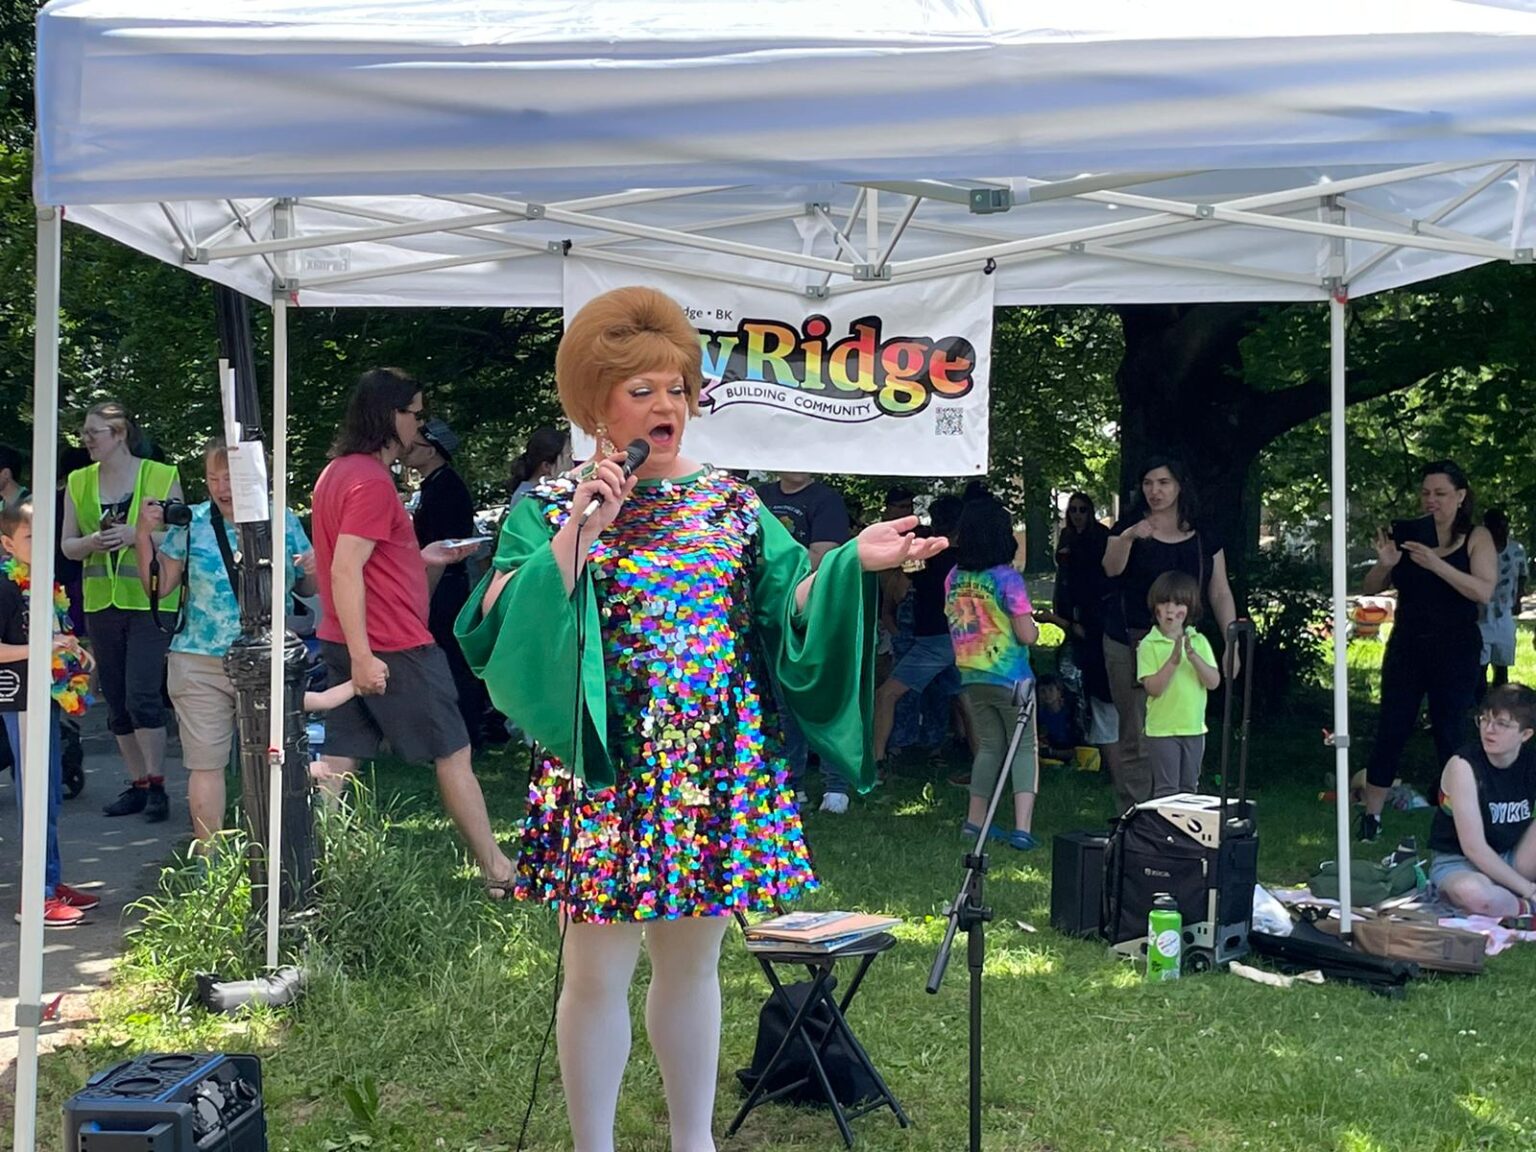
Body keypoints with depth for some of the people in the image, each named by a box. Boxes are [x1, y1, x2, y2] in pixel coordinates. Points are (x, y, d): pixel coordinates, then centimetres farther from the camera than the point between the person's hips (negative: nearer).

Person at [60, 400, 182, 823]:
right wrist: (90, 542, -11)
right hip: (101, 602, 5)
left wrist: (137, 534, -18)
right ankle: (138, 784, 20)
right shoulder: (79, 482, 9)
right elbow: (67, 545, 11)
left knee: (142, 695, -12)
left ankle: (157, 785, -1)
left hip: (150, 600, -5)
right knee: (116, 701, 9)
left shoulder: (162, 477, -3)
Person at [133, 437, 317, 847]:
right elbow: (158, 587, 3)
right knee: (206, 762, 0)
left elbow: (307, 588, 14)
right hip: (201, 664, -1)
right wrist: (144, 537, -8)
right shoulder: (191, 523, 1)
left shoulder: (284, 521, 4)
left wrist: (315, 571, -8)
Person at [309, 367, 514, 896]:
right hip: (390, 650, -9)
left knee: (337, 762, 8)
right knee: (454, 756, 3)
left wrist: (421, 557, 20)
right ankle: (497, 872, 13)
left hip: (349, 646, 9)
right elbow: (345, 571, -24)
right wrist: (362, 656, -27)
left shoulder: (337, 472, 12)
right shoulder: (371, 480, -18)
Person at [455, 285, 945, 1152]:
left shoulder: (731, 504, 8)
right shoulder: (549, 510, 0)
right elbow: (501, 632, -12)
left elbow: (787, 615, 1)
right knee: (599, 975, 3)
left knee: (694, 964, 13)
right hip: (608, 775, -3)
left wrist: (852, 563, -16)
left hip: (720, 775, 3)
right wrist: (576, 536, -19)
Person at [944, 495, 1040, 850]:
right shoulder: (1007, 577, -15)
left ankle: (975, 820, 21)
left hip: (971, 677, 6)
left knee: (989, 745, 18)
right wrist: (1033, 623, 6)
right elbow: (1027, 635, -14)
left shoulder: (954, 577, 2)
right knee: (1025, 747, 3)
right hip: (1010, 677, -5)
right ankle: (1022, 827, -6)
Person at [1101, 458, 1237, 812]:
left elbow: (1220, 593, 9)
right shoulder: (1129, 527, 3)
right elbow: (1111, 568, -16)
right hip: (1130, 646, -2)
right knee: (1137, 739, -5)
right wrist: (1128, 537, -35)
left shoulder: (1203, 539, 9)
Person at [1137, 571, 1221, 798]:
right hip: (1162, 729, -4)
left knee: (1189, 789, 14)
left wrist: (1193, 656, -20)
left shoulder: (1199, 642, 2)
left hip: (1194, 727, 4)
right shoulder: (1149, 645, -8)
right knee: (1166, 790, 0)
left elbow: (1214, 682, -6)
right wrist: (1173, 660, -25)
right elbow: (1152, 688, -16)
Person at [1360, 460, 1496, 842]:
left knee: (1451, 736, 2)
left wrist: (1436, 564, -27)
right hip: (1405, 649, 2)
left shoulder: (1477, 538, -1)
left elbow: (1484, 591, -16)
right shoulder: (1410, 535, 5)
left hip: (1455, 653, -2)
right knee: (1390, 733, 1)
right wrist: (1385, 563, -16)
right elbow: (1372, 588, 6)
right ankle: (1370, 817, 7)